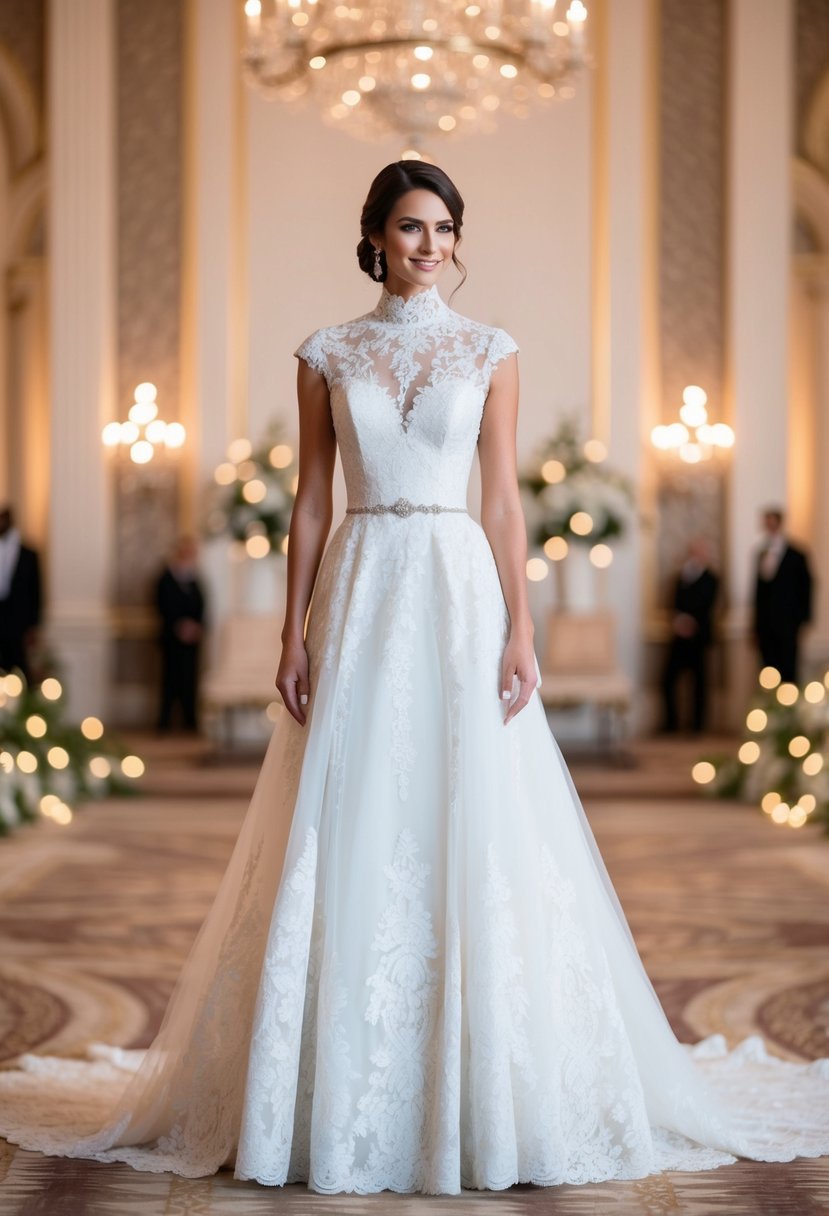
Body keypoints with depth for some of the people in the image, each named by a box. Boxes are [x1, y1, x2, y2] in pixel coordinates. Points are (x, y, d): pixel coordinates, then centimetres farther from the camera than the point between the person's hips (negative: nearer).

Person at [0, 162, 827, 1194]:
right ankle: (346, 1093, 10)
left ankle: (475, 1091, 8)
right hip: (360, 595, 1)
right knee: (351, 844, 0)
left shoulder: (489, 354, 6)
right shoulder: (327, 356, 8)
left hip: (459, 589, -1)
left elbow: (503, 499, 2)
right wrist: (295, 632, -1)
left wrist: (519, 630, -6)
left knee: (469, 832, -3)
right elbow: (310, 501, 7)